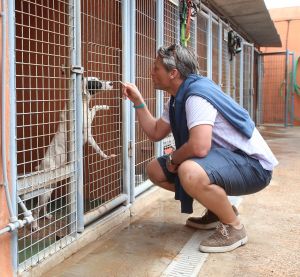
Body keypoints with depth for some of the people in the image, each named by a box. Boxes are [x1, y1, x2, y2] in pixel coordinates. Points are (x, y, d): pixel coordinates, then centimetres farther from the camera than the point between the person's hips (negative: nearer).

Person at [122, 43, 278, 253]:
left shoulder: (196, 93, -24)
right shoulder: (177, 98, 7)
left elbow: (199, 147, -35)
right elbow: (156, 133, 16)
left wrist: (172, 159, -14)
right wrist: (138, 101, 7)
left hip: (252, 164, -10)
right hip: (224, 158, 10)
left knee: (190, 173, -39)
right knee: (156, 170, 8)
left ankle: (233, 227, -11)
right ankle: (218, 208, 17)